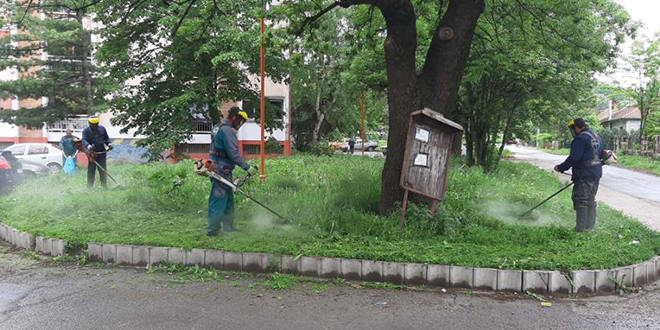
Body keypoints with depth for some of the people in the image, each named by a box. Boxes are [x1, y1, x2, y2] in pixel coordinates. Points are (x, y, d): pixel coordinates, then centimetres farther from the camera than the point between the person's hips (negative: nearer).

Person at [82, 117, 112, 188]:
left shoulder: (102, 129, 10)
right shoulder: (86, 131, 1)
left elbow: (106, 138, 21)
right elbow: (84, 141, -16)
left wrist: (109, 144, 1)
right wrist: (88, 146, -37)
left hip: (102, 152, 1)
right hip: (92, 153, -1)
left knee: (102, 169, -3)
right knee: (91, 170, 1)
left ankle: (104, 185, 3)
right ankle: (89, 186, 9)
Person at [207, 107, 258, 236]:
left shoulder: (223, 129, 19)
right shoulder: (227, 130, -14)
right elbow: (233, 154, -21)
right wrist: (247, 168, -20)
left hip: (224, 173, 11)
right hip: (221, 171, -11)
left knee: (228, 202, 16)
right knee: (219, 202, -6)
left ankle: (228, 228, 23)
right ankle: (212, 231, -1)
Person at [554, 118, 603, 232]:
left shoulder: (580, 139, -15)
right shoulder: (597, 137, 16)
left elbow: (573, 158, -21)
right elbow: (600, 155, 21)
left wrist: (561, 168, -11)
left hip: (584, 175, -9)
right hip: (596, 173, 9)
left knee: (581, 200, -3)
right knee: (591, 200, 15)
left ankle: (581, 227, 0)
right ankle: (590, 225, 20)